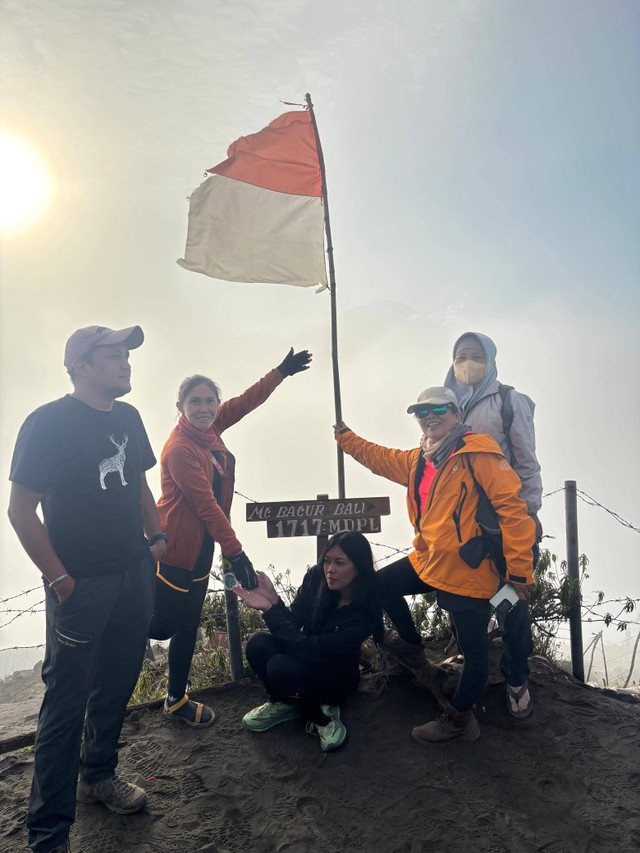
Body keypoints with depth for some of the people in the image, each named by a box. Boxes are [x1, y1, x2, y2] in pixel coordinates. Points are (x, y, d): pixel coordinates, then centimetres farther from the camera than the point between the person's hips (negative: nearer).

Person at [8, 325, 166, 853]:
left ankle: (99, 775, 42)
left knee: (116, 685, 19)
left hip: (135, 575, 7)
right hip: (82, 586, -6)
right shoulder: (49, 422, -13)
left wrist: (156, 537, 9)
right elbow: (21, 510, -13)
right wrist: (61, 580, -15)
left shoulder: (128, 417, 8)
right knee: (67, 701, 3)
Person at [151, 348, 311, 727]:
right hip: (175, 544, -8)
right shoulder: (180, 448, -22)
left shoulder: (209, 429, 0)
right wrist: (234, 552, -21)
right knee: (164, 624, 0)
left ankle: (177, 700, 36)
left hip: (201, 543, 9)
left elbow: (247, 401, 11)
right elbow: (206, 504, -23)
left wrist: (282, 371, 14)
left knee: (188, 624, 19)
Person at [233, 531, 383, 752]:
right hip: (307, 659, 5)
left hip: (336, 676, -5)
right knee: (258, 644, -24)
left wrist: (269, 608, -34)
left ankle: (320, 714, -5)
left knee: (281, 667, -33)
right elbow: (293, 624, -10)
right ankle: (283, 703, 2)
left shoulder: (364, 615, -28)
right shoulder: (315, 577, -14)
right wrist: (274, 600, -29)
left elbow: (309, 648, -32)